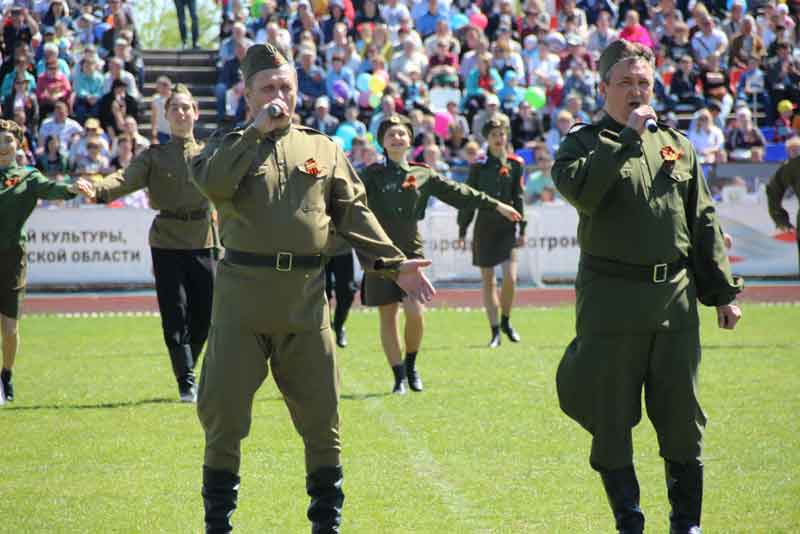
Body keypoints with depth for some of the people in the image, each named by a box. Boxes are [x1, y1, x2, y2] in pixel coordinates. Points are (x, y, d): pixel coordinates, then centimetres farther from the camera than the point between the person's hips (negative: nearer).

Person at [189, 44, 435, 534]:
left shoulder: (324, 149, 13)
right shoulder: (231, 147, 6)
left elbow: (354, 214, 10)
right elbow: (211, 182, -17)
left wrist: (394, 264, 1)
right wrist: (257, 131, -15)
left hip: (306, 294, 2)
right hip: (242, 290, -2)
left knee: (320, 411, 6)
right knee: (224, 410, 1)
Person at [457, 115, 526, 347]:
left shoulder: (515, 164, 3)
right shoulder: (479, 165, 2)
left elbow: (519, 197, 5)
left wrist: (522, 230, 1)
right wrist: (462, 230, 2)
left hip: (508, 226, -1)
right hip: (484, 226, 1)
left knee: (510, 277, -13)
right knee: (488, 280, 3)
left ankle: (506, 320, 11)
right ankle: (495, 331, 9)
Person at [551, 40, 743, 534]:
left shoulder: (678, 146, 14)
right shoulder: (585, 143, 1)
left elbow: (704, 224, 16)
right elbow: (579, 189, -22)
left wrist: (724, 291, 12)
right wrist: (628, 137, -20)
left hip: (676, 296, 3)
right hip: (611, 297, -3)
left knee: (682, 415, 6)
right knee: (612, 418, 1)